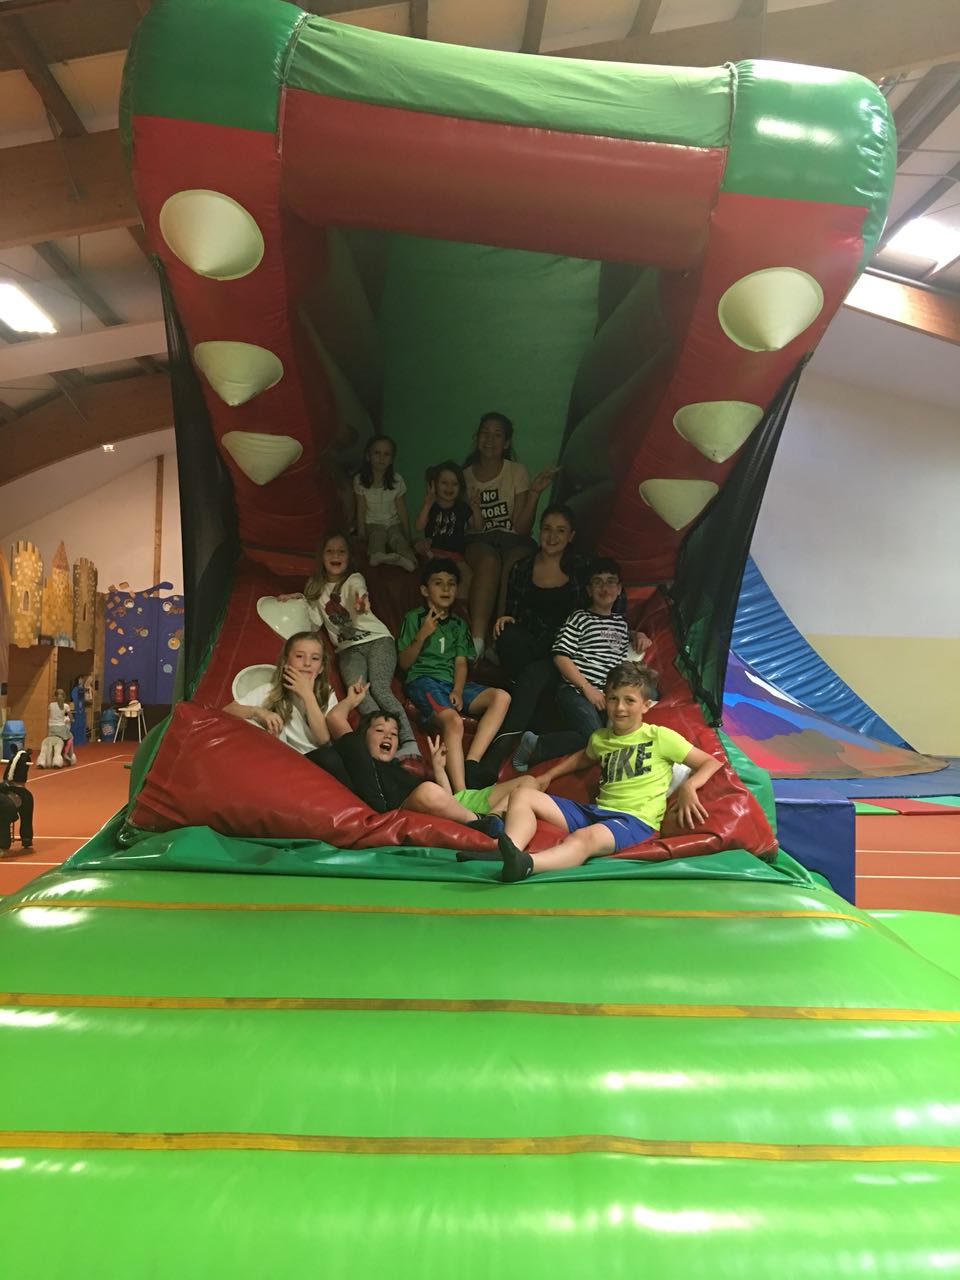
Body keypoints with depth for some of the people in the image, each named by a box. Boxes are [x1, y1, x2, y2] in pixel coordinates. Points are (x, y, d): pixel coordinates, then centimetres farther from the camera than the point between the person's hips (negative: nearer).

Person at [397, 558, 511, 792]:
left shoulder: (458, 624, 23)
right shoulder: (414, 618, 9)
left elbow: (461, 662, 11)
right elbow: (404, 663, 5)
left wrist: (457, 690, -9)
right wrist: (422, 635, -11)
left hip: (453, 683, 5)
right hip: (423, 680, -5)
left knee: (501, 696, -22)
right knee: (453, 721, -35)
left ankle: (471, 765, -32)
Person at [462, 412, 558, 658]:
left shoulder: (517, 472, 6)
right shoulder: (466, 475, 11)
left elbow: (522, 528, -2)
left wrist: (535, 492, -14)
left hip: (513, 540, 0)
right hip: (479, 540, 0)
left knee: (514, 566, -39)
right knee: (489, 561, -38)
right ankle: (476, 640, -47)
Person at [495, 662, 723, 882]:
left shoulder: (660, 736, 3)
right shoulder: (599, 738, 19)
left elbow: (711, 762, 2)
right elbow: (584, 757, 43)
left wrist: (688, 786, -16)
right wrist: (549, 775, 34)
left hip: (635, 818, -6)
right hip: (596, 811, 6)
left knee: (584, 837, -40)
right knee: (522, 795, -9)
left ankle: (524, 864, -65)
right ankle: (511, 854, -38)